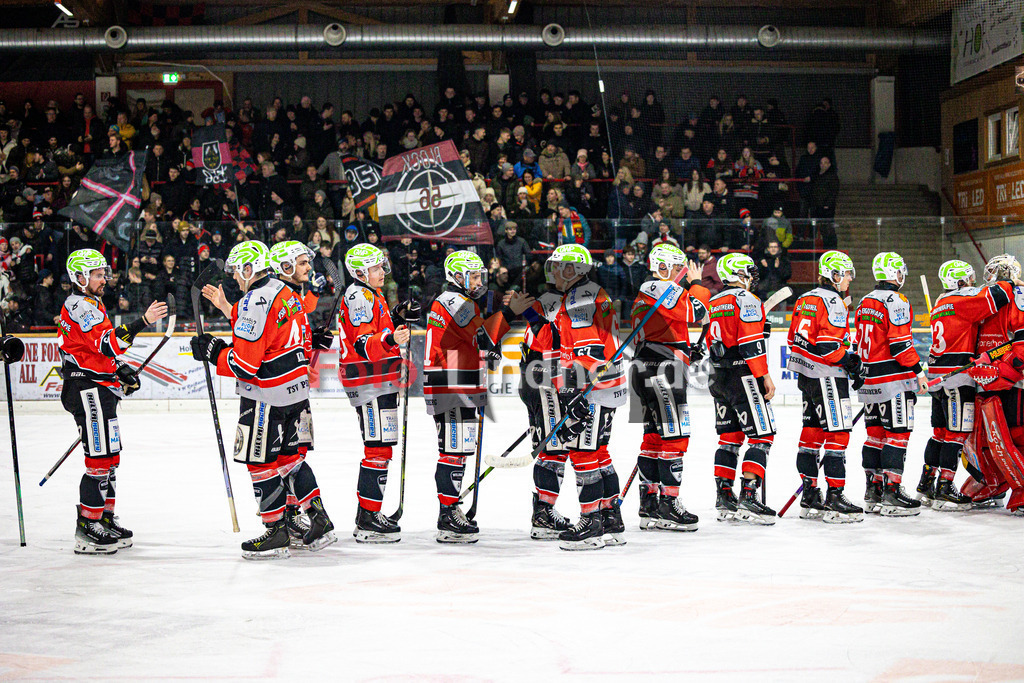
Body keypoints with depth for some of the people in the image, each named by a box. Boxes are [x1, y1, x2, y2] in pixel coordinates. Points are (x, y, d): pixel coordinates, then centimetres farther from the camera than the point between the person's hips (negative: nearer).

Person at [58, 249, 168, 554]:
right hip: (88, 392, -11)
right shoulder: (79, 306, -15)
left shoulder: (92, 304, 19)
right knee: (100, 460, -10)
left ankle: (105, 518, 25)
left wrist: (122, 370, 12)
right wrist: (142, 322, -36)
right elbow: (108, 343, -29)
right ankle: (87, 530, -5)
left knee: (110, 457, 15)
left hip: (102, 390, 11)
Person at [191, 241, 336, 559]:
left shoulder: (255, 303, -20)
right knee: (290, 456, 18)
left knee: (261, 462, 2)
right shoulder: (285, 292, 9)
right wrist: (227, 308, 17)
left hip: (267, 396, -9)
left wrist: (211, 351, -8)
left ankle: (276, 534, 8)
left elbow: (244, 364, -22)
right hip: (297, 389, 9)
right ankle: (320, 522, 18)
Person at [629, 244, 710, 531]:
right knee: (674, 436, -9)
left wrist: (686, 352, 20)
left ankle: (649, 505, 12)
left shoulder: (643, 294, 23)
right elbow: (698, 312, -13)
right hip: (663, 371, -11)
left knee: (655, 436, 11)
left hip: (645, 373, 11)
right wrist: (696, 284, 3)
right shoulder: (665, 290, -9)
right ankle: (668, 502, -10)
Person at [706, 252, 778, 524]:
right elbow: (751, 343, -17)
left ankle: (724, 498, 13)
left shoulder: (713, 303, 16)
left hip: (719, 378, 9)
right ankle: (748, 498, -13)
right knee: (761, 436, -6)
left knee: (729, 437, 13)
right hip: (744, 377, -9)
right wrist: (765, 377, -15)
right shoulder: (746, 300, -10)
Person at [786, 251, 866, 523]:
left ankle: (809, 496, 16)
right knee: (838, 433, -8)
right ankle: (834, 497, -10)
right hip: (827, 377, -10)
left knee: (812, 431, 11)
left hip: (806, 375, 10)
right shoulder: (833, 302, -12)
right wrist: (852, 363, -13)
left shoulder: (805, 300, 16)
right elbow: (830, 344, -20)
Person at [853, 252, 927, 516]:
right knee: (897, 434, -5)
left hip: (869, 381, 8)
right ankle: (891, 494, -7)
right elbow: (900, 343, -17)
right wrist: (918, 371, -11)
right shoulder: (896, 301, -12)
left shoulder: (865, 302, 13)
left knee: (876, 433, 12)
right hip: (894, 380, -8)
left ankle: (873, 493, 16)